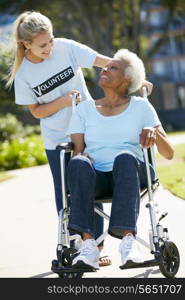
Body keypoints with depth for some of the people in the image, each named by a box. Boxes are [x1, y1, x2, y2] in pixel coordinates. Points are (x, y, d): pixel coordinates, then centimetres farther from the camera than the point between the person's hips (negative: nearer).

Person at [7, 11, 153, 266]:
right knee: (65, 195, 6)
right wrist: (62, 102, -23)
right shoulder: (23, 74, -11)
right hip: (57, 139, 0)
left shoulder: (66, 48, -14)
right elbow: (37, 112, -5)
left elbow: (107, 62, -15)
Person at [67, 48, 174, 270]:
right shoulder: (84, 109, 19)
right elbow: (77, 151, 8)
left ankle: (128, 238, -50)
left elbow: (168, 153, 9)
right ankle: (88, 243, -46)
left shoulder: (141, 107, 14)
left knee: (125, 158, -37)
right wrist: (83, 159, -16)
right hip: (96, 179, 1)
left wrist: (154, 133, -12)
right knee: (79, 164, -34)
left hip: (132, 175, -1)